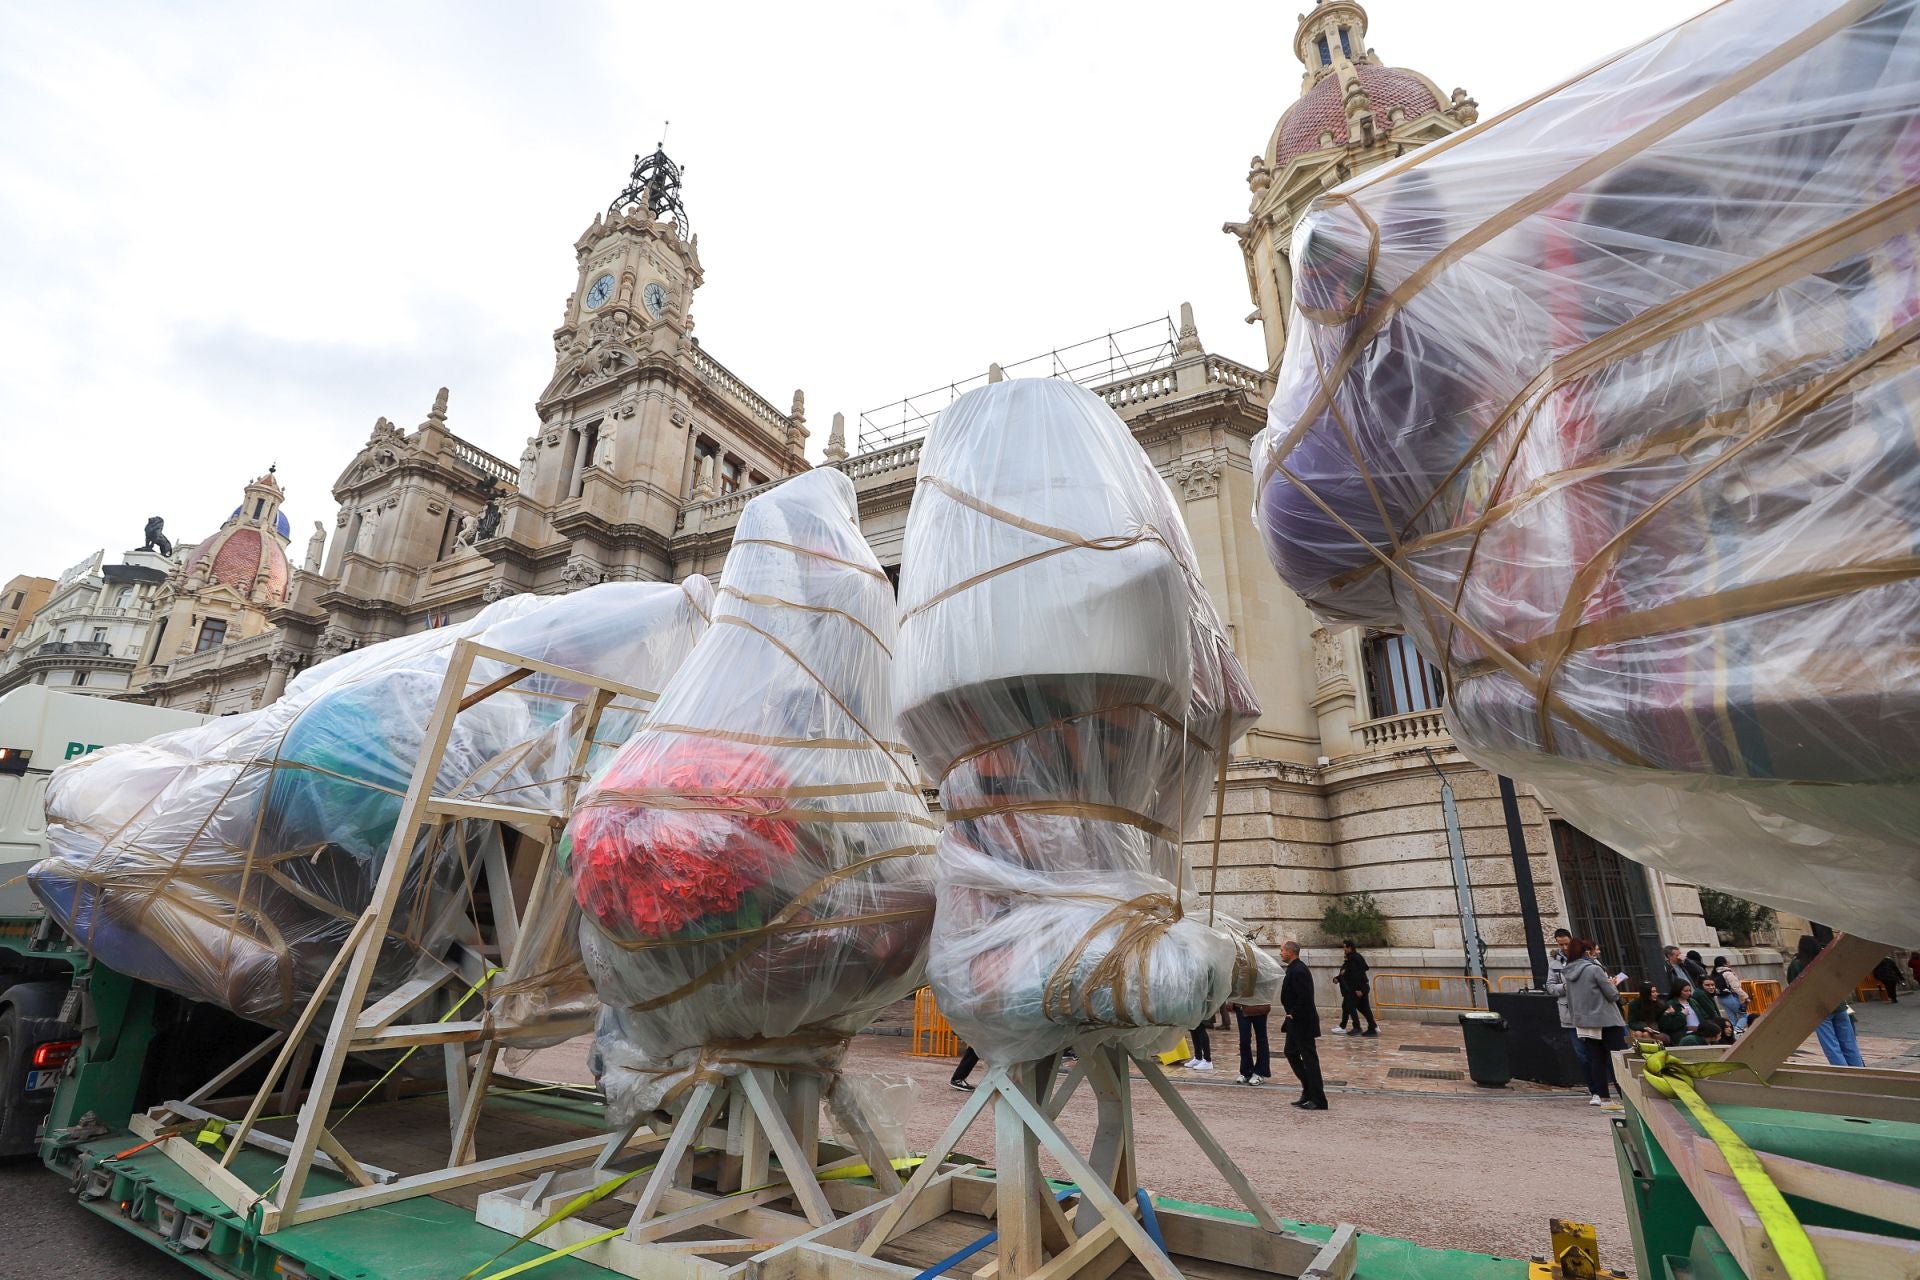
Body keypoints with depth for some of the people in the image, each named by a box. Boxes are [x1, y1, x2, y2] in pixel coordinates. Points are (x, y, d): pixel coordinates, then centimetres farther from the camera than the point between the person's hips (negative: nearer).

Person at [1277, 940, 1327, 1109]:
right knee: (1290, 1052, 17)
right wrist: (1291, 1015, 13)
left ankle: (1318, 1100, 7)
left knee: (1309, 1058, -2)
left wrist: (1293, 1014, -17)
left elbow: (1304, 997, -28)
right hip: (1296, 1021, 11)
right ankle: (1309, 1090, 25)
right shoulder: (1295, 968, 10)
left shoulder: (1298, 970, -22)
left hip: (1302, 1022, -11)